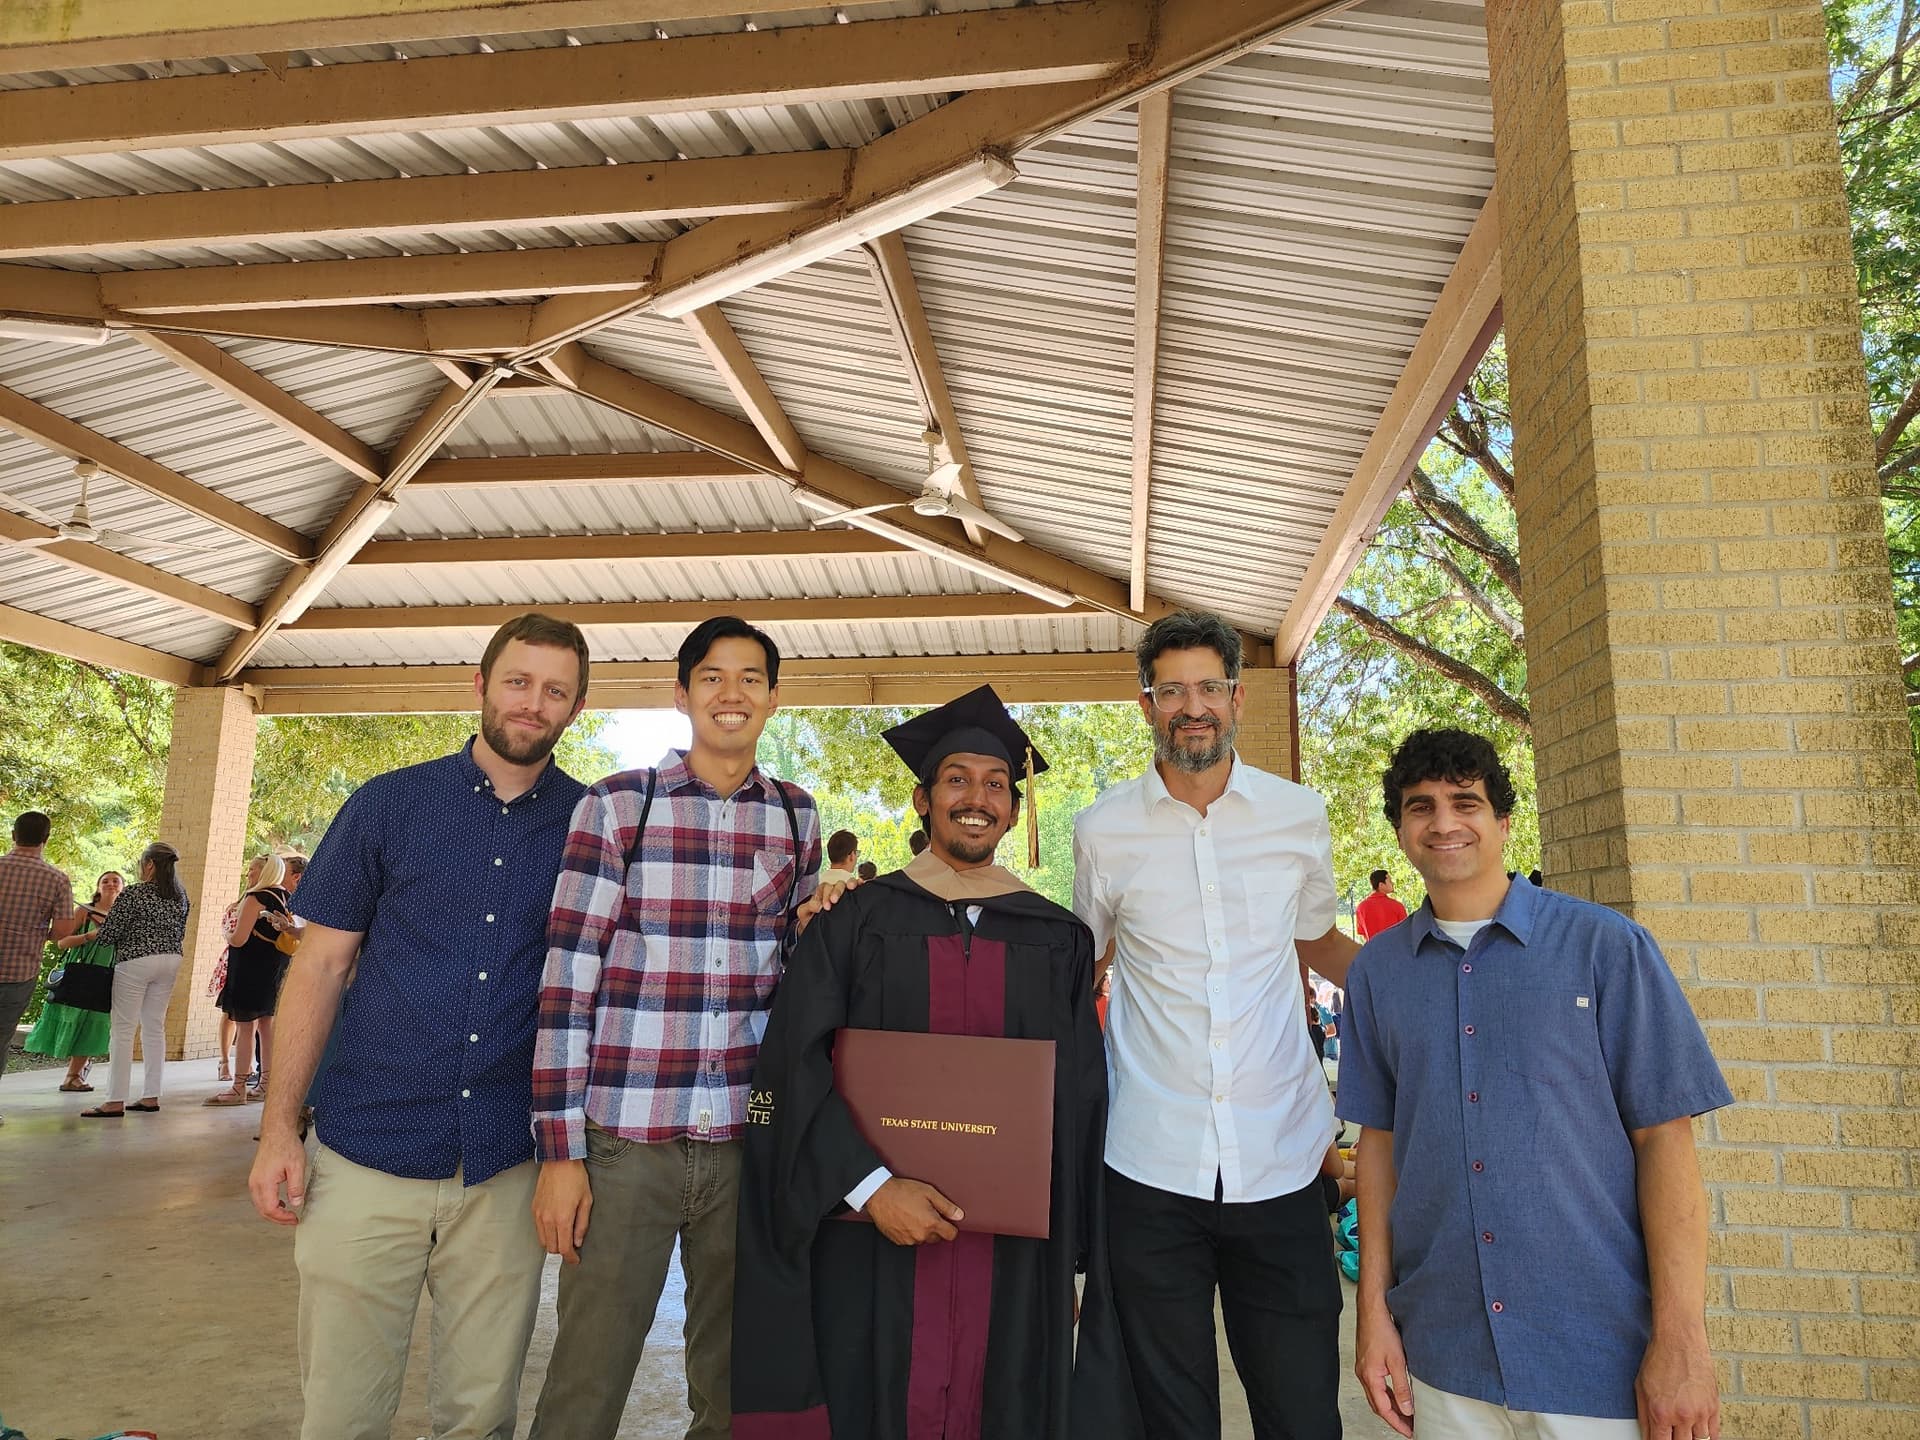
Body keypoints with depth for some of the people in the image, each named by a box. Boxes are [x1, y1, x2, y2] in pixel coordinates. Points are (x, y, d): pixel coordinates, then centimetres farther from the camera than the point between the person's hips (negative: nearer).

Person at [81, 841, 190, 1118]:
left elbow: (108, 934, -10)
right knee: (155, 1028, 12)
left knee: (122, 1029, -2)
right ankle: (151, 1097, 15)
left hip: (135, 961, -7)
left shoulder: (133, 893, -13)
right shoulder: (181, 895, 7)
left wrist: (94, 933, 11)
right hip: (170, 961, 7)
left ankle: (115, 1102, -4)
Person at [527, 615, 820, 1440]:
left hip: (750, 1141, 3)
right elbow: (566, 983, -5)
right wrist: (559, 1153, -8)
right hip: (625, 1144, -3)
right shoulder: (616, 806, -4)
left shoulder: (798, 819, 6)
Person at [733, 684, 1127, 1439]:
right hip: (871, 1241, -1)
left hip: (1013, 1250, 2)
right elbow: (793, 1068, -8)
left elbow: (1081, 1100, 6)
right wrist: (870, 1186, -17)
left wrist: (1078, 1246, 5)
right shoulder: (857, 920, -2)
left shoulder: (1056, 939, 4)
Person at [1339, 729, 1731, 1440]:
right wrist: (1373, 1311, 3)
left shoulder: (1604, 946, -6)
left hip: (1601, 1356, -3)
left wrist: (1682, 1342, -11)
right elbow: (1379, 1139, 7)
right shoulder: (1375, 971, 3)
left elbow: (1664, 1135, -7)